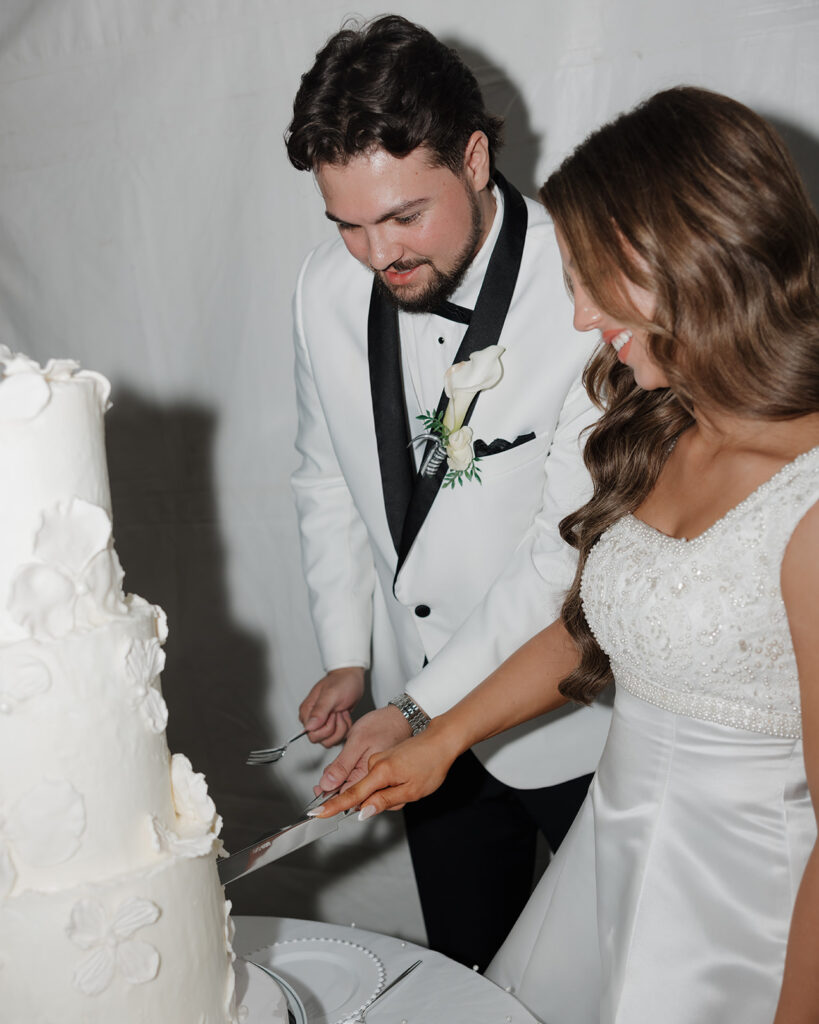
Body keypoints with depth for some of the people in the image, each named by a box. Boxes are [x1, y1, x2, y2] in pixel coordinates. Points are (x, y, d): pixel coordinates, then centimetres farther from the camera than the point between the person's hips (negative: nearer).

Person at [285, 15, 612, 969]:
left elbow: (573, 544, -23)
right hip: (422, 715, 4)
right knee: (466, 970, 24)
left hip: (575, 721, -4)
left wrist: (422, 706, -21)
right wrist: (347, 656, 2)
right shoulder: (328, 288, -6)